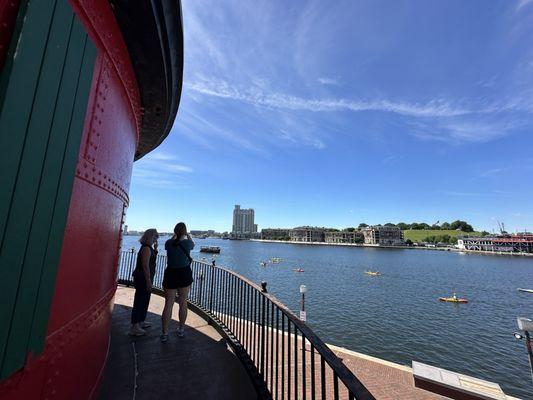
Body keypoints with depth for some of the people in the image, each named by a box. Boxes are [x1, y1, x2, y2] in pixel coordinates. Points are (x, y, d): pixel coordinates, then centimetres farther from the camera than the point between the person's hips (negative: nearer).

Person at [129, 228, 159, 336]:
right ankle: (134, 327, 9)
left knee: (145, 301, 20)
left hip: (145, 279, 10)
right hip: (143, 279, -10)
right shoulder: (146, 248, -20)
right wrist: (148, 281, -23)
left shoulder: (148, 247, 9)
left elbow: (152, 259, 22)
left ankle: (141, 321, 34)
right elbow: (145, 266, -24)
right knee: (139, 302, -1)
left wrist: (155, 249, 8)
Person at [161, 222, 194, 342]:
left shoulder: (169, 243, -7)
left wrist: (174, 236, 32)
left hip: (170, 274, 1)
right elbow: (193, 244, 16)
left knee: (168, 304, 9)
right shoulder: (187, 242, -9)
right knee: (183, 302, 13)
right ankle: (181, 330, 27)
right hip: (184, 274, 0)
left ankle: (164, 333, 14)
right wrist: (189, 236, 31)